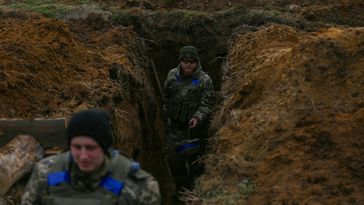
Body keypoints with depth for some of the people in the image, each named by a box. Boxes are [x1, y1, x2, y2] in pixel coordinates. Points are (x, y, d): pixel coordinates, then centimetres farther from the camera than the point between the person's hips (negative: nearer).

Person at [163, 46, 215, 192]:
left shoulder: (204, 80, -12)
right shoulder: (172, 75, 2)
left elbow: (207, 104, -12)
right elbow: (167, 98, 16)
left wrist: (198, 117, -27)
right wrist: (166, 114, 21)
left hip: (194, 127, -4)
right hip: (175, 125, 4)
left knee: (193, 159, 3)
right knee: (173, 157, 13)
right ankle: (179, 187, 34)